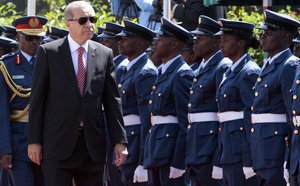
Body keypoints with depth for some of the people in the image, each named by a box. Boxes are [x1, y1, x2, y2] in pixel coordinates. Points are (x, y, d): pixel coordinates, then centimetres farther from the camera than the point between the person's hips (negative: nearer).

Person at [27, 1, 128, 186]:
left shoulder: (104, 54, 8)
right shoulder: (49, 52, 0)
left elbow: (112, 100, 8)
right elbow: (37, 99, 0)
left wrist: (120, 141, 3)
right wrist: (34, 141, -5)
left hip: (93, 144, 3)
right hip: (58, 142, -3)